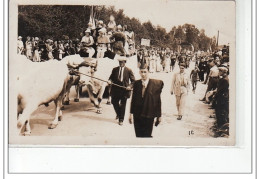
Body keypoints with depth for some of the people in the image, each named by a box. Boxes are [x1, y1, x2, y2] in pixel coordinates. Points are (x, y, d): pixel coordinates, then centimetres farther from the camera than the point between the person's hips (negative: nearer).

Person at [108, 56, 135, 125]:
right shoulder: (115, 69, 5)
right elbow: (111, 77, 13)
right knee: (114, 102, 6)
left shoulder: (128, 70, -2)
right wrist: (110, 81, -10)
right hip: (116, 89, 3)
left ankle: (121, 120, 13)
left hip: (124, 89, -3)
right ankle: (118, 114, 35)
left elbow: (133, 81, 1)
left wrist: (130, 86, -16)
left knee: (122, 105, 3)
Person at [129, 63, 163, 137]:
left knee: (147, 135, -3)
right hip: (137, 115, 3)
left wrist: (159, 115, -1)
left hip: (149, 115, -3)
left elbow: (158, 100, -2)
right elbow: (133, 99, 9)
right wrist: (131, 113, 8)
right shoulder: (136, 83, 4)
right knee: (138, 135, 7)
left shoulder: (156, 83, -5)